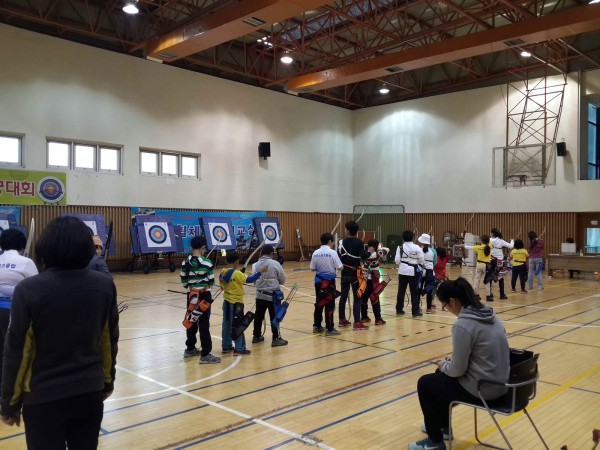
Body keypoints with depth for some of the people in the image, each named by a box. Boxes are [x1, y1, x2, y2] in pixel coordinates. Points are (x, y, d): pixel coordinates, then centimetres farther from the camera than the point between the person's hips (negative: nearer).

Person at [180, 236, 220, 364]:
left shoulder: (185, 262, 0)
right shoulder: (206, 262, -14)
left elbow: (183, 282, 4)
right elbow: (211, 282, -9)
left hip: (191, 295, 5)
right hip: (204, 295, -5)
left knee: (192, 321, 17)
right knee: (204, 324, -3)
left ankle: (190, 349, 31)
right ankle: (205, 355, -2)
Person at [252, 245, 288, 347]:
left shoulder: (255, 265, -4)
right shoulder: (275, 264, -13)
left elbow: (254, 279, 5)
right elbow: (283, 280, -5)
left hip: (260, 294, 4)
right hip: (273, 295, -4)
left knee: (258, 316, 16)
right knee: (274, 317, 2)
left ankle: (256, 336, 29)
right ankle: (276, 339, 5)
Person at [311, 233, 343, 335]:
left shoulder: (315, 253, 0)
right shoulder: (332, 253, -13)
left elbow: (312, 268, 6)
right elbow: (339, 267, -11)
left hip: (319, 280, 5)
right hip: (329, 281, -5)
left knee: (319, 303, 16)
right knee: (329, 304, 1)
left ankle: (316, 326, 24)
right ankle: (329, 329, 3)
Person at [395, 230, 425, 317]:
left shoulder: (400, 247, -6)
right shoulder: (417, 247, -9)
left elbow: (397, 261, -5)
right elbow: (422, 260, -6)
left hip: (402, 271, 2)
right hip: (413, 271, -2)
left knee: (401, 290, 11)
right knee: (414, 292, 4)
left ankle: (399, 310, 17)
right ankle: (415, 311, 5)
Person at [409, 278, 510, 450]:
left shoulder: (463, 325, -25)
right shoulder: (488, 314, 2)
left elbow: (457, 371, -19)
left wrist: (443, 365, 2)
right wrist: (453, 360, 15)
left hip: (480, 388, -9)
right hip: (498, 383, 9)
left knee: (424, 383, 9)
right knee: (441, 375, 28)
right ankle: (442, 425, 44)